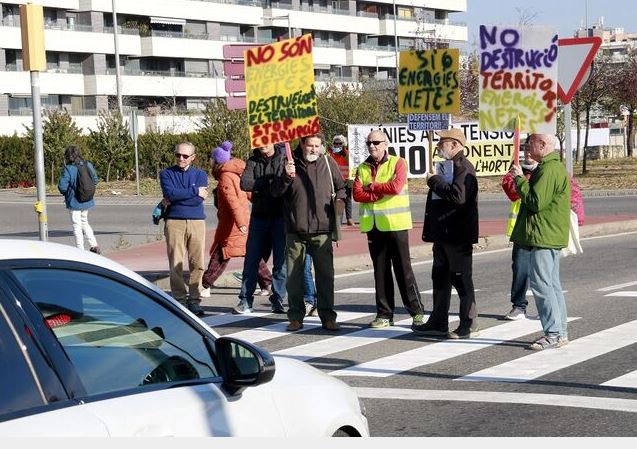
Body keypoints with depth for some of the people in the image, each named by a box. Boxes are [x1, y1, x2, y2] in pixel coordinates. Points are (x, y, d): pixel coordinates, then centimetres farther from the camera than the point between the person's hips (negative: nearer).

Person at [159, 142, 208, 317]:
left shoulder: (201, 175, 11)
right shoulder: (166, 174, 9)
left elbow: (199, 200, -5)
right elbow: (170, 193, -11)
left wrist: (174, 200, -5)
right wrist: (195, 191, -8)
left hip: (197, 222, 1)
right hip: (174, 222, -1)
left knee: (197, 263, -2)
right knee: (176, 264, -4)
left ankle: (194, 300, 4)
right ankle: (179, 300, 1)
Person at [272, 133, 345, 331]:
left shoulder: (328, 163, 6)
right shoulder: (290, 163, 3)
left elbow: (341, 187, 19)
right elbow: (276, 192, 2)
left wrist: (340, 200, -2)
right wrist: (286, 177, -15)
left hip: (322, 230, 0)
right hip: (295, 231, 0)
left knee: (325, 274, 2)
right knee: (294, 276, 4)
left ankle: (327, 316, 10)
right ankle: (295, 316, 14)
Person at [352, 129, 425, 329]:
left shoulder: (398, 163, -1)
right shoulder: (363, 168, 12)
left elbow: (396, 186, -16)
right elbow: (357, 193, 0)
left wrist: (372, 186, -5)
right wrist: (381, 193, -11)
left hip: (395, 223, -4)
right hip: (373, 225, 4)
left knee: (403, 268, -3)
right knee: (380, 271, 8)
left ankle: (416, 311, 5)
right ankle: (384, 314, 12)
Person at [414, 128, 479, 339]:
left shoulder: (463, 167, -15)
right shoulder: (448, 165, 17)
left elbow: (458, 196, -30)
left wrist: (434, 180, -18)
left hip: (458, 235, -10)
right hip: (443, 234, 10)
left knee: (461, 280, -3)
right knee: (440, 278, 14)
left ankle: (469, 325, 5)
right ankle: (438, 323, 22)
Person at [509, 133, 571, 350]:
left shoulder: (549, 170, -17)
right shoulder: (554, 167, 19)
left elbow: (536, 202, -22)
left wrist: (519, 179, -12)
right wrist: (522, 180, 13)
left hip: (543, 235, -11)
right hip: (549, 236, 11)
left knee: (541, 283, -10)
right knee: (551, 284, 13)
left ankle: (553, 333, -9)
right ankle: (559, 332, 17)